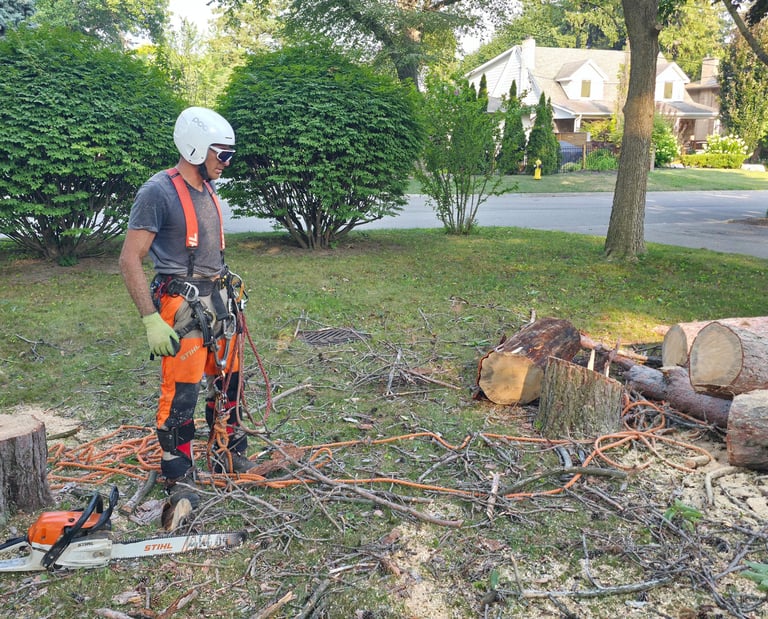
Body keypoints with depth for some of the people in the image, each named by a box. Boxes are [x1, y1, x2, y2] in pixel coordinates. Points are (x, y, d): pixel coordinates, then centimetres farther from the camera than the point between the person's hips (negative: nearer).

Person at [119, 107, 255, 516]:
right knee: (180, 396, -3)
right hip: (183, 308, -8)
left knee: (227, 383, 16)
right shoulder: (158, 192, -13)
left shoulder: (208, 192, 12)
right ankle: (179, 481, 11)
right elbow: (130, 259, -16)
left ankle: (229, 456, 34)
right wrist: (151, 320, -21)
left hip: (218, 302, 8)